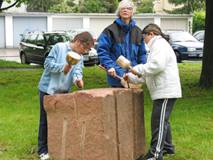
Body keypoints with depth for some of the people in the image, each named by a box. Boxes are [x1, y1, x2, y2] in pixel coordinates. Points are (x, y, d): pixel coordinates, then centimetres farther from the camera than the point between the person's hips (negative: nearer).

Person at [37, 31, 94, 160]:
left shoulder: (79, 58, 6)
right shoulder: (59, 47, -12)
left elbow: (77, 71, -8)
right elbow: (48, 63, -15)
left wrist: (78, 79, -29)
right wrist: (63, 67, -25)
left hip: (64, 91, 6)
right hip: (48, 89, -6)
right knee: (46, 120, 1)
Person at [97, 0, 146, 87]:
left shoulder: (137, 31, 11)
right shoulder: (111, 30, -2)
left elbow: (142, 54, 13)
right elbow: (102, 50, -7)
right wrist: (109, 66, -19)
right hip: (116, 75, -4)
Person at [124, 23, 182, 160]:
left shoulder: (160, 44, -8)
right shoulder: (157, 46, 25)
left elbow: (157, 65, -25)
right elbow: (148, 73, 24)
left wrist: (137, 69, -17)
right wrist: (130, 77, 15)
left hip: (165, 92, -11)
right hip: (162, 91, 11)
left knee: (158, 121, -10)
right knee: (162, 120, 19)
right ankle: (167, 147, 31)